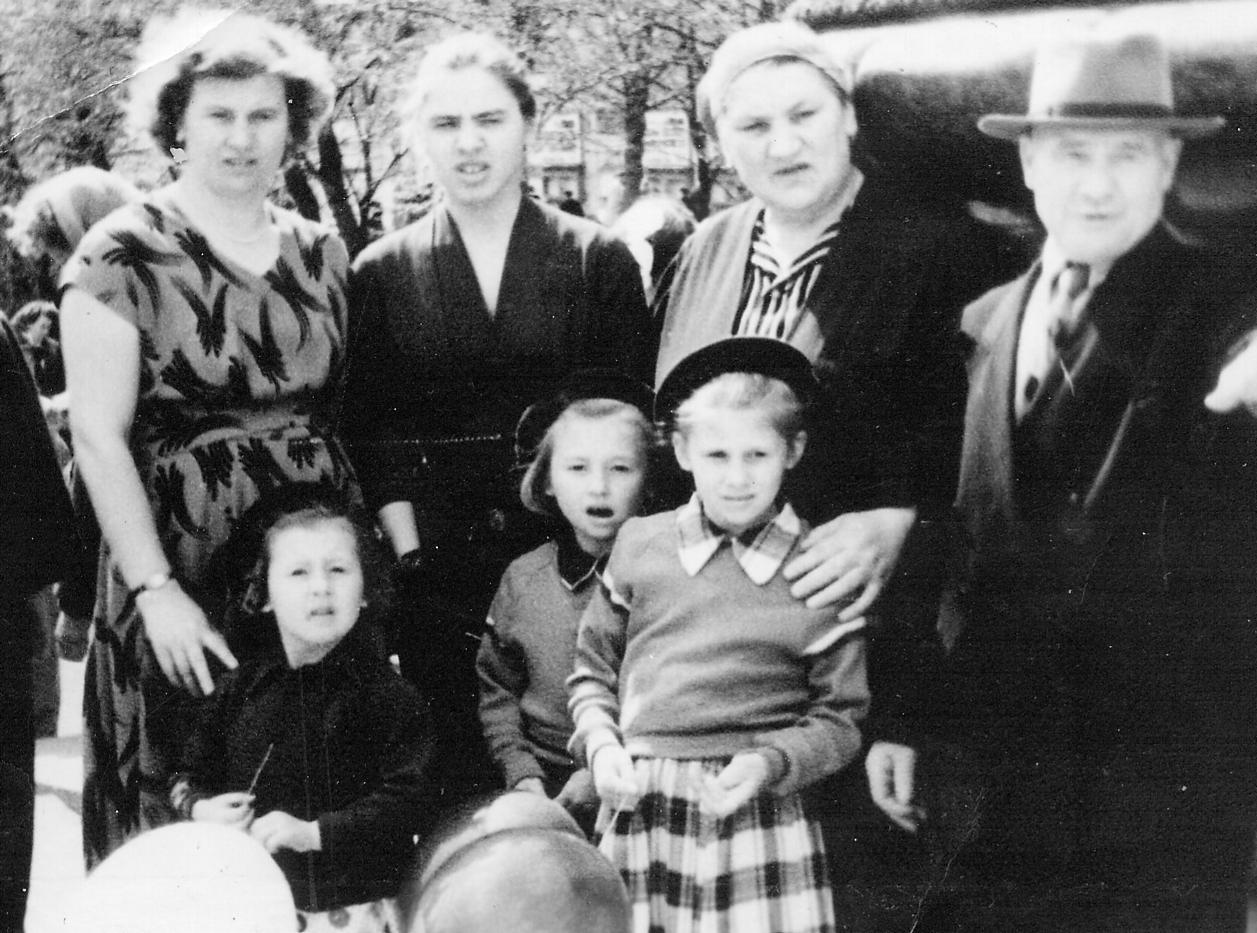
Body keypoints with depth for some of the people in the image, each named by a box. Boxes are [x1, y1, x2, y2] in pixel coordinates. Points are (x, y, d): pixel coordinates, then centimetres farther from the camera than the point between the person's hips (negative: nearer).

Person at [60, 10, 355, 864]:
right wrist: (156, 590, -15)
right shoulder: (123, 255, -6)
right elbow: (99, 436, -9)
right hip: (180, 567, -4)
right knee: (181, 821, 3)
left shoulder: (322, 253, 9)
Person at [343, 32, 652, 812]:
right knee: (456, 783, 2)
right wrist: (410, 558, -6)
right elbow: (371, 436, 5)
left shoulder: (600, 262, 5)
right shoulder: (383, 274, 8)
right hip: (437, 567, 1)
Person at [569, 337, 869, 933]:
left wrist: (772, 761, -13)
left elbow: (842, 716, 2)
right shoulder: (639, 544, 7)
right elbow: (593, 668, 17)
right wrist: (600, 743, 1)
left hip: (760, 813, -2)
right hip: (638, 813, 2)